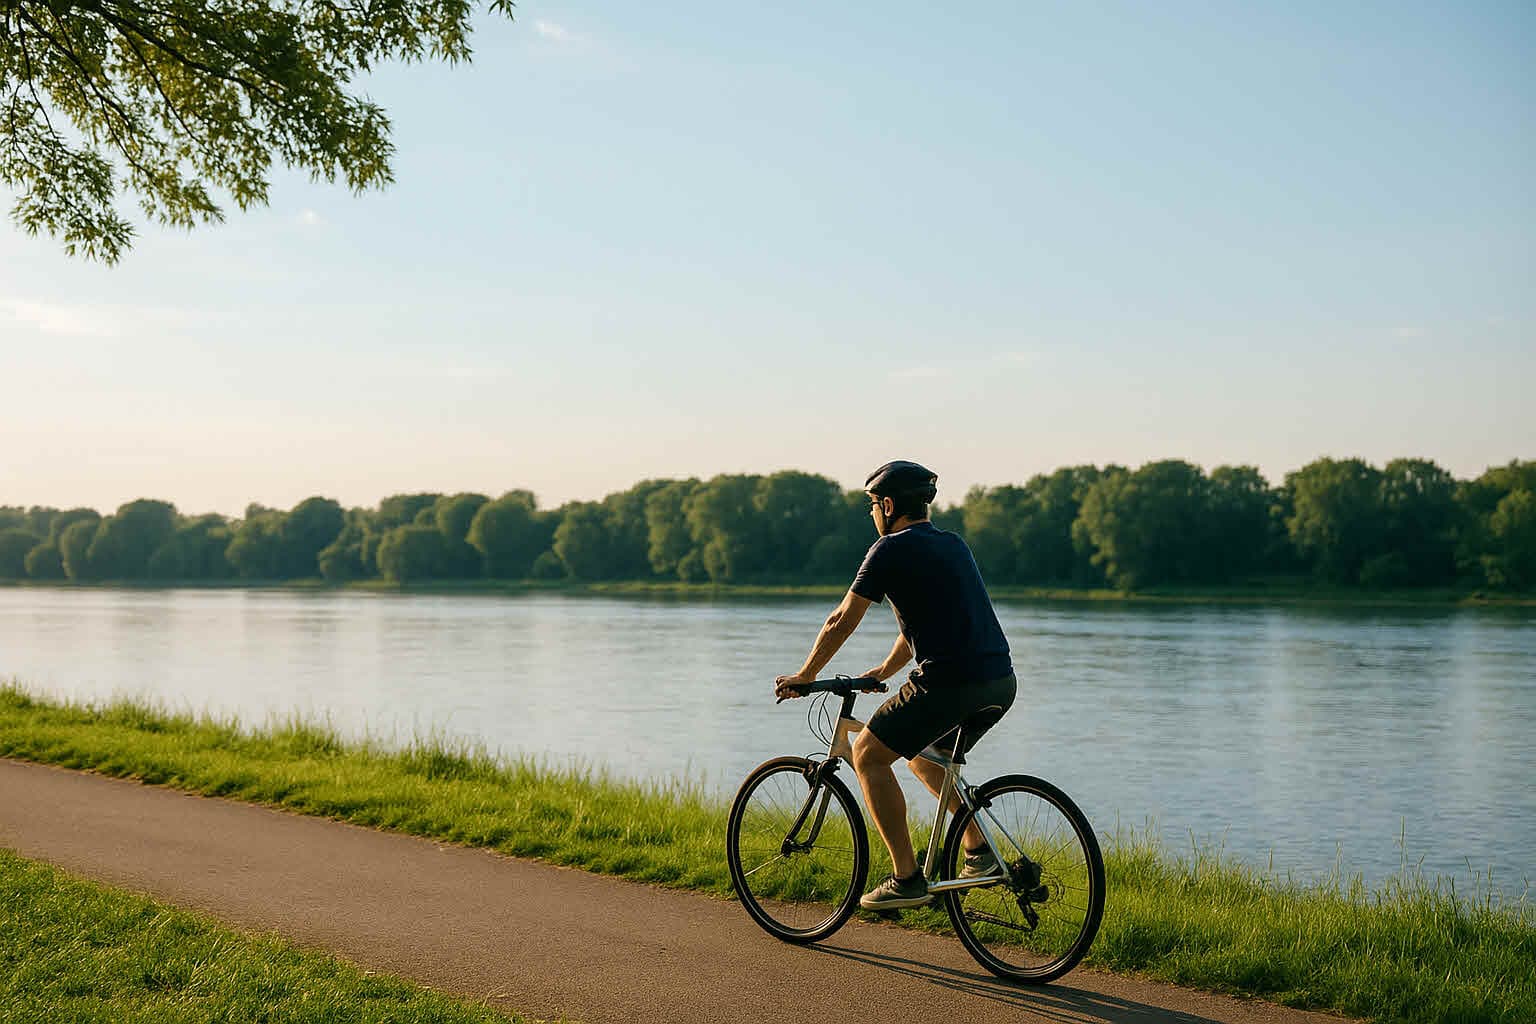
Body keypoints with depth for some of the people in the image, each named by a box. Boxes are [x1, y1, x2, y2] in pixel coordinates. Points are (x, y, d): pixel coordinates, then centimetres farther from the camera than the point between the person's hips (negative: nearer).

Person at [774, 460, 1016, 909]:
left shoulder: (891, 550, -2)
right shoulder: (953, 544, 22)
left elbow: (842, 621, 3)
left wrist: (804, 676, 15)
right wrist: (885, 670, 40)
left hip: (950, 682, -8)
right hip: (1001, 683, 8)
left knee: (868, 755, 7)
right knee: (922, 755, 29)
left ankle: (907, 879, 3)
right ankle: (978, 852, 20)